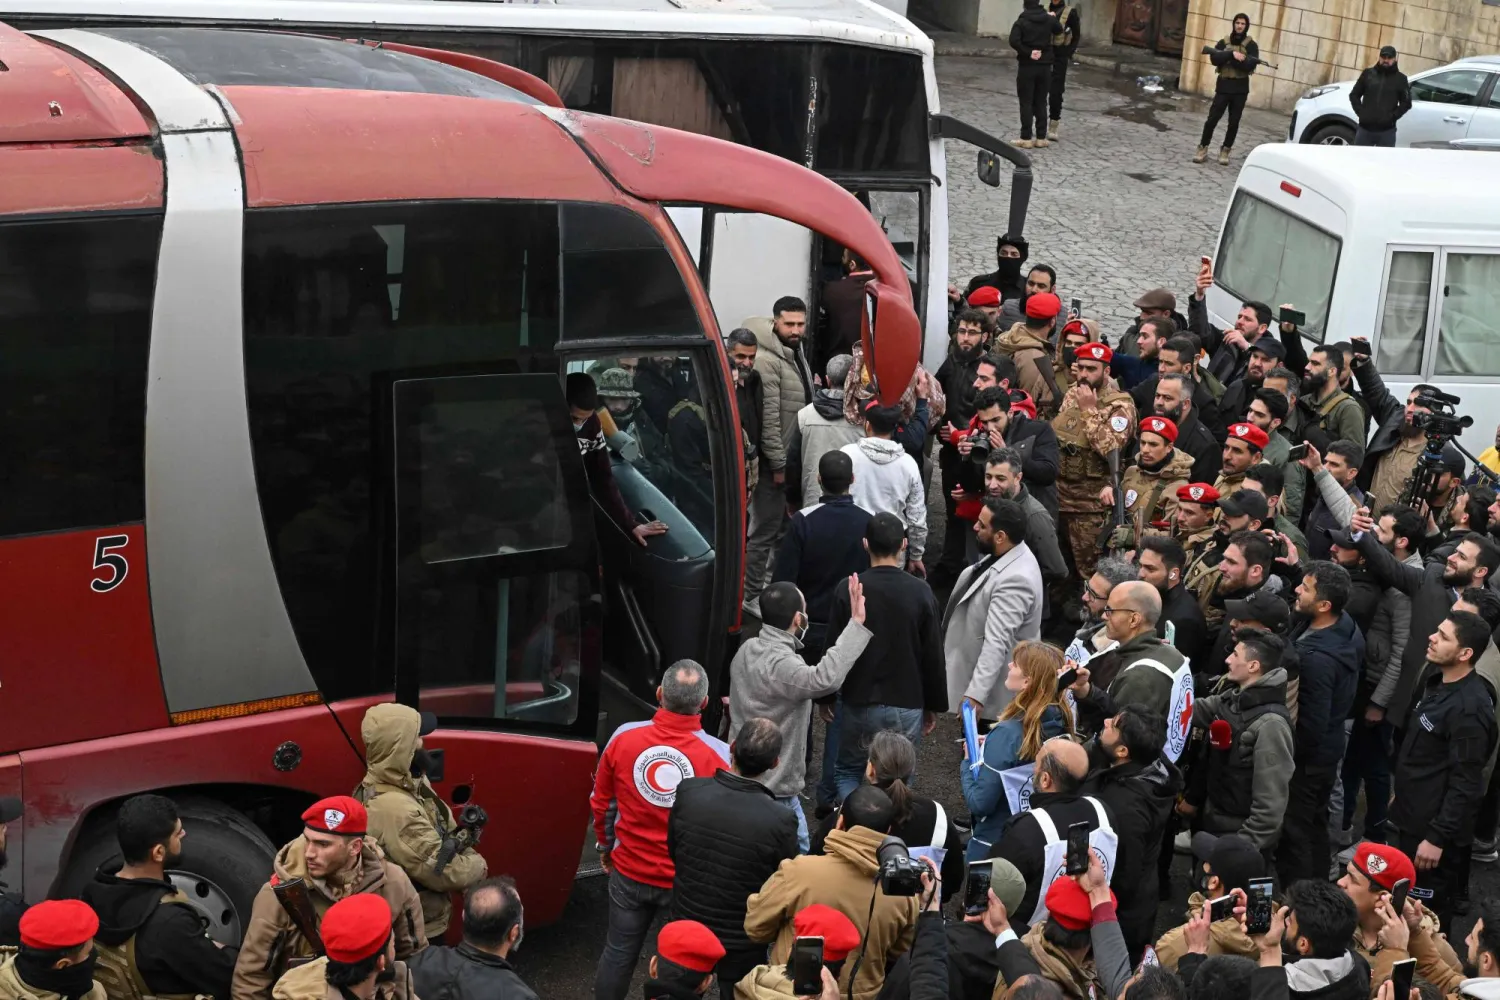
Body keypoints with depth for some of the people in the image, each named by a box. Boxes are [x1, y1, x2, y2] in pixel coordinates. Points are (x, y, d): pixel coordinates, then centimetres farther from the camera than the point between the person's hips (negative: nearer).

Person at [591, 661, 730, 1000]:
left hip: (629, 871, 2)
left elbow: (601, 801, 2)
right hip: (689, 880, -2)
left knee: (619, 952, 19)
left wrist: (605, 845, 20)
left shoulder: (624, 737, -13)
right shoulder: (719, 756, -21)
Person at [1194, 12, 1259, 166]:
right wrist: (1232, 54, -25)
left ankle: (1225, 151, 15)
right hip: (1224, 86, 1)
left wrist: (1226, 58, -17)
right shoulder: (1224, 42, 6)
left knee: (1234, 122, 4)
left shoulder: (1251, 45, 0)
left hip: (1240, 88, -1)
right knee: (1212, 118, -5)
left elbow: (1250, 65, -15)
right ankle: (1203, 149, 4)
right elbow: (1214, 58, -11)